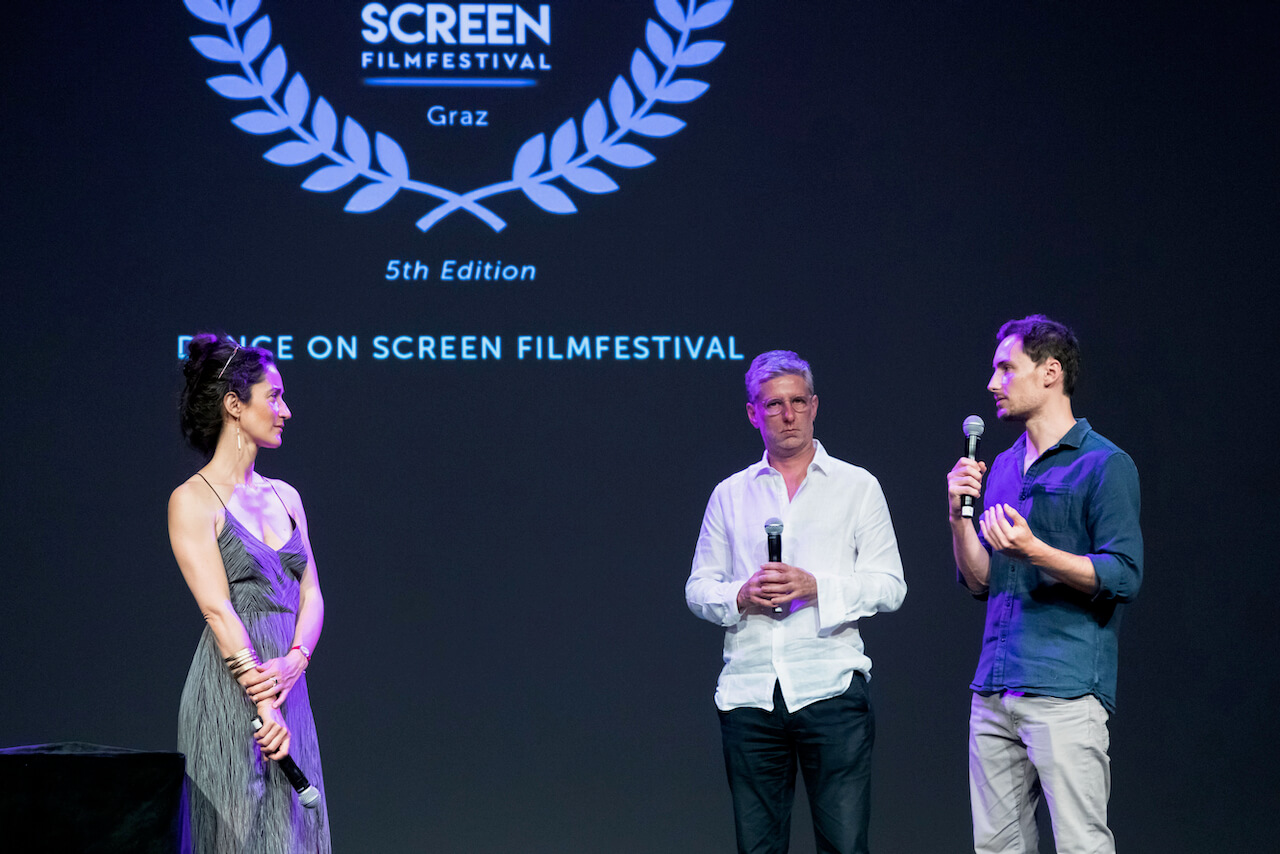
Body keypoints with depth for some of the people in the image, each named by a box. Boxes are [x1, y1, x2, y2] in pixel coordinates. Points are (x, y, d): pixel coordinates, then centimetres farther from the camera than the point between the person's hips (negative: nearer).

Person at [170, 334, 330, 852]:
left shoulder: (285, 497, 15)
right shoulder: (193, 500, -5)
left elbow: (311, 594, 10)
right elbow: (218, 608, -13)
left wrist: (293, 662, -11)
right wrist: (264, 704, -20)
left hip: (289, 690, 6)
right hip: (229, 695, -6)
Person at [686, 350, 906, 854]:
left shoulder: (857, 487, 9)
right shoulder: (730, 495, 16)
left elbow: (889, 586, 3)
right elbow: (699, 589, 14)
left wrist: (815, 587, -12)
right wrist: (741, 596, -7)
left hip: (830, 688, -2)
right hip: (748, 693, 3)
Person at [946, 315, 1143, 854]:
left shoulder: (1104, 465, -3)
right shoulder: (1003, 467, 19)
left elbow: (1124, 576, -10)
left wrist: (1034, 552, -21)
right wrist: (960, 515, 2)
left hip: (1066, 689, -7)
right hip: (994, 689, 7)